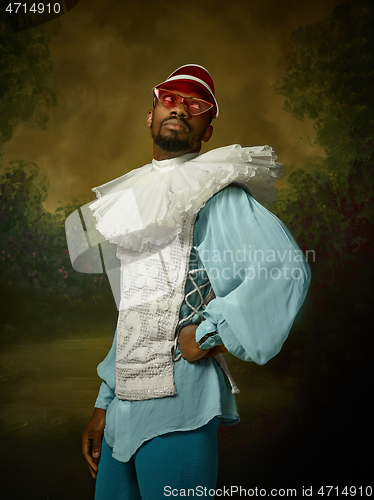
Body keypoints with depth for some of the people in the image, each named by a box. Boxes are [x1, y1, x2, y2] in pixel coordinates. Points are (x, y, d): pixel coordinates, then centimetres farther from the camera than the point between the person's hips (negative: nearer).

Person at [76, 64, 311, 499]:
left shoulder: (214, 191, -6)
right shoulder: (135, 196, 19)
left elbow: (288, 268, -20)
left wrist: (207, 331, -16)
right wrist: (104, 404, 18)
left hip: (176, 401, -7)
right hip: (126, 400, 8)